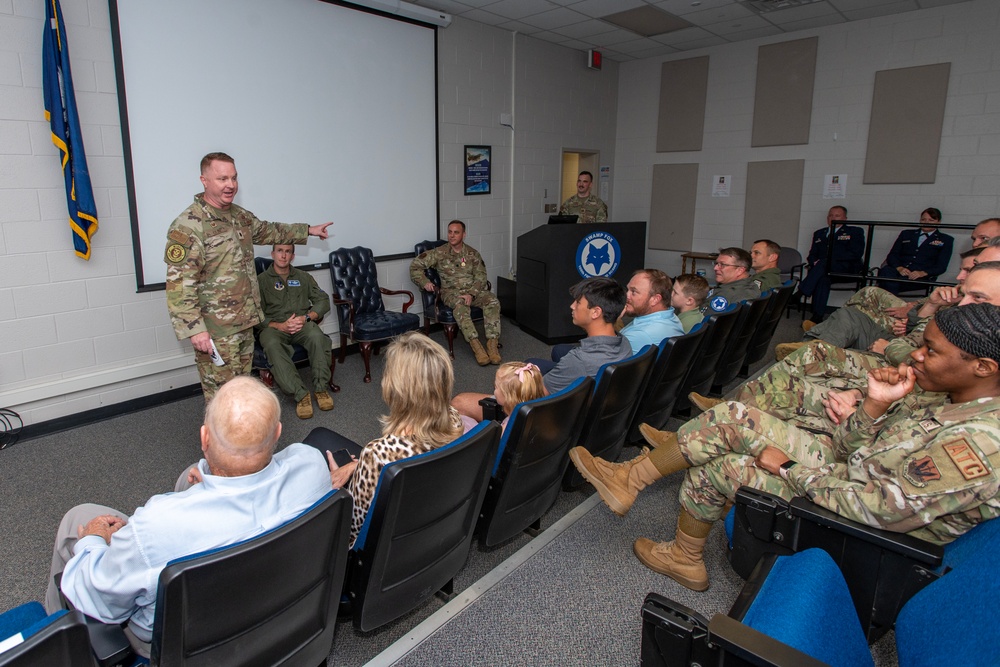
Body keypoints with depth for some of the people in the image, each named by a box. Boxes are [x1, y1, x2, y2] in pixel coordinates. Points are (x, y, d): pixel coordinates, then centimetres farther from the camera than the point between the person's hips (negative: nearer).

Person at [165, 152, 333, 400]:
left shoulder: (240, 216, 10)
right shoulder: (188, 226, -17)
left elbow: (268, 231, 31)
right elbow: (179, 285, -21)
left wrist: (308, 230, 34)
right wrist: (194, 329, -24)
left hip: (245, 322, 8)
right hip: (215, 330, -8)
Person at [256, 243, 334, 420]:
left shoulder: (303, 277, 19)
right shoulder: (261, 280, 9)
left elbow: (323, 300, 10)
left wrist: (306, 317, -8)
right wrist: (279, 326, -16)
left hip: (302, 324, 2)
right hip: (272, 326, -1)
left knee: (317, 336, -34)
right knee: (272, 345, -37)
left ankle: (321, 389, -25)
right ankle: (301, 395, -37)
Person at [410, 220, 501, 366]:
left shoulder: (473, 254, 8)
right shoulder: (439, 253, 3)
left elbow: (481, 277, 1)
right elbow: (415, 265, 6)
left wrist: (471, 294, -17)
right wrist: (424, 282, -10)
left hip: (474, 291, 3)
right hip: (451, 292, -2)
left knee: (492, 301, -27)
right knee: (460, 304, -38)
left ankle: (492, 343, -34)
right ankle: (476, 345, -44)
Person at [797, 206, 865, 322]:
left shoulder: (855, 232, 13)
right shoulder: (819, 233, 27)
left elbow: (856, 254, -3)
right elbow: (812, 255, 20)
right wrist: (814, 262, -7)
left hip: (847, 270, -3)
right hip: (824, 269, 3)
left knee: (823, 263, -35)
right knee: (822, 278, -34)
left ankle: (800, 294, -39)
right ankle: (817, 316, -41)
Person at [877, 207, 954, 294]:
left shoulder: (946, 240, 19)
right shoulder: (906, 234, 27)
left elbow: (941, 266, 7)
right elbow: (892, 255, 15)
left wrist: (922, 273, -15)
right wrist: (899, 268, -9)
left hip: (922, 277, -2)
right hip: (898, 270, 3)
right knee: (886, 271, -38)